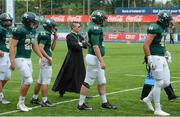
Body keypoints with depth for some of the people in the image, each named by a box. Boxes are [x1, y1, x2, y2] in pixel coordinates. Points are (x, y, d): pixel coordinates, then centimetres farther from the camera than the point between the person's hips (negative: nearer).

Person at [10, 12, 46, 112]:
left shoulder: (32, 31, 9)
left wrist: (41, 56, 17)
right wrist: (12, 62, -20)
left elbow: (34, 45, 22)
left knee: (25, 82, 11)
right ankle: (20, 103, 1)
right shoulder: (19, 31, -15)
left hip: (28, 59, 8)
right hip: (20, 59, -8)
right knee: (28, 81, -12)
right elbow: (12, 47, -15)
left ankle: (21, 104, 19)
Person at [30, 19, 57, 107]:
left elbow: (52, 48, 22)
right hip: (46, 60, -10)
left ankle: (34, 98, 24)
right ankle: (44, 101, -3)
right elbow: (40, 48, -24)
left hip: (45, 60, 10)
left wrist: (55, 39, 11)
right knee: (46, 81, -6)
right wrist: (48, 58, -21)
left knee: (40, 81, 16)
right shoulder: (45, 35, -15)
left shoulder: (48, 35, 15)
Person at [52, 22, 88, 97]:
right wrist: (81, 44, -7)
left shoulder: (79, 36, 13)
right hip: (71, 59, -7)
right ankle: (61, 91, 16)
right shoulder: (69, 36, -11)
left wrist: (81, 44, -11)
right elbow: (75, 46, -22)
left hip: (79, 59, 7)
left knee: (82, 75, 6)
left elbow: (86, 45, 7)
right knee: (67, 75, 1)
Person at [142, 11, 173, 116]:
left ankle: (148, 99, 24)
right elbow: (146, 45, -20)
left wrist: (166, 52, 18)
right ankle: (157, 109, 4)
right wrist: (149, 59, -22)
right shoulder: (155, 29, -16)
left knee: (166, 82, 9)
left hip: (162, 58, 9)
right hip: (155, 58, -9)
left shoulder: (164, 29, 14)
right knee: (159, 83, -5)